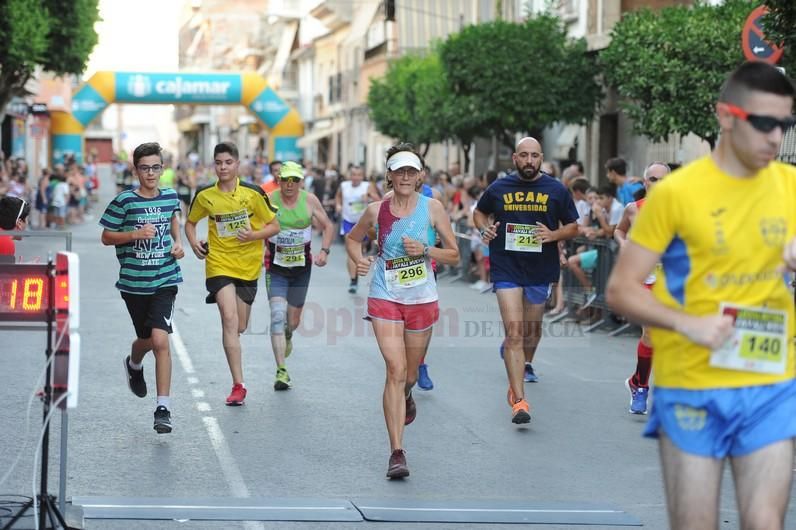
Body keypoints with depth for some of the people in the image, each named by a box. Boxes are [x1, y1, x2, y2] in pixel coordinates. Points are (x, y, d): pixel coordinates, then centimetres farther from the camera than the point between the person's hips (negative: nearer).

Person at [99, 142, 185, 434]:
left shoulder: (170, 196, 3)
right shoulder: (125, 201, -8)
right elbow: (106, 237, -4)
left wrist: (178, 242, 9)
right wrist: (136, 234, -19)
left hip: (165, 280, 0)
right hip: (133, 282, 0)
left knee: (160, 339, -15)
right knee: (146, 339, 14)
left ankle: (163, 408, -11)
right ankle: (134, 365, 53)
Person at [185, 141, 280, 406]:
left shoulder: (253, 193, -7)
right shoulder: (205, 196, -3)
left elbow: (274, 226, 0)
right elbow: (190, 222, 14)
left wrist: (254, 235, -19)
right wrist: (194, 243, -5)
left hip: (248, 265, 1)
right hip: (219, 263, -1)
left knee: (240, 327, 8)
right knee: (229, 319, -18)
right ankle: (238, 385, -15)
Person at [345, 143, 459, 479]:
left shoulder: (432, 208, -3)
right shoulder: (376, 210, -1)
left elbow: (453, 255, 2)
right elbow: (352, 238, 18)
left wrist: (424, 250, -15)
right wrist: (359, 260, -2)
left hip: (422, 299, 1)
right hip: (385, 298, -1)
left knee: (410, 371, 16)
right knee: (395, 370, -14)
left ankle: (406, 398, 56)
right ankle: (397, 453, -14)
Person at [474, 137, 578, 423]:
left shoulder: (556, 190, 1)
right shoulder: (499, 188, 2)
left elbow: (573, 226, 8)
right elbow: (479, 213, 20)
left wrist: (553, 235, -13)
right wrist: (484, 229, -2)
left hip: (541, 269, 2)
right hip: (506, 268, -2)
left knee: (532, 329, 18)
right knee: (514, 332, -13)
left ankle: (526, 363, 53)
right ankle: (519, 400, -16)